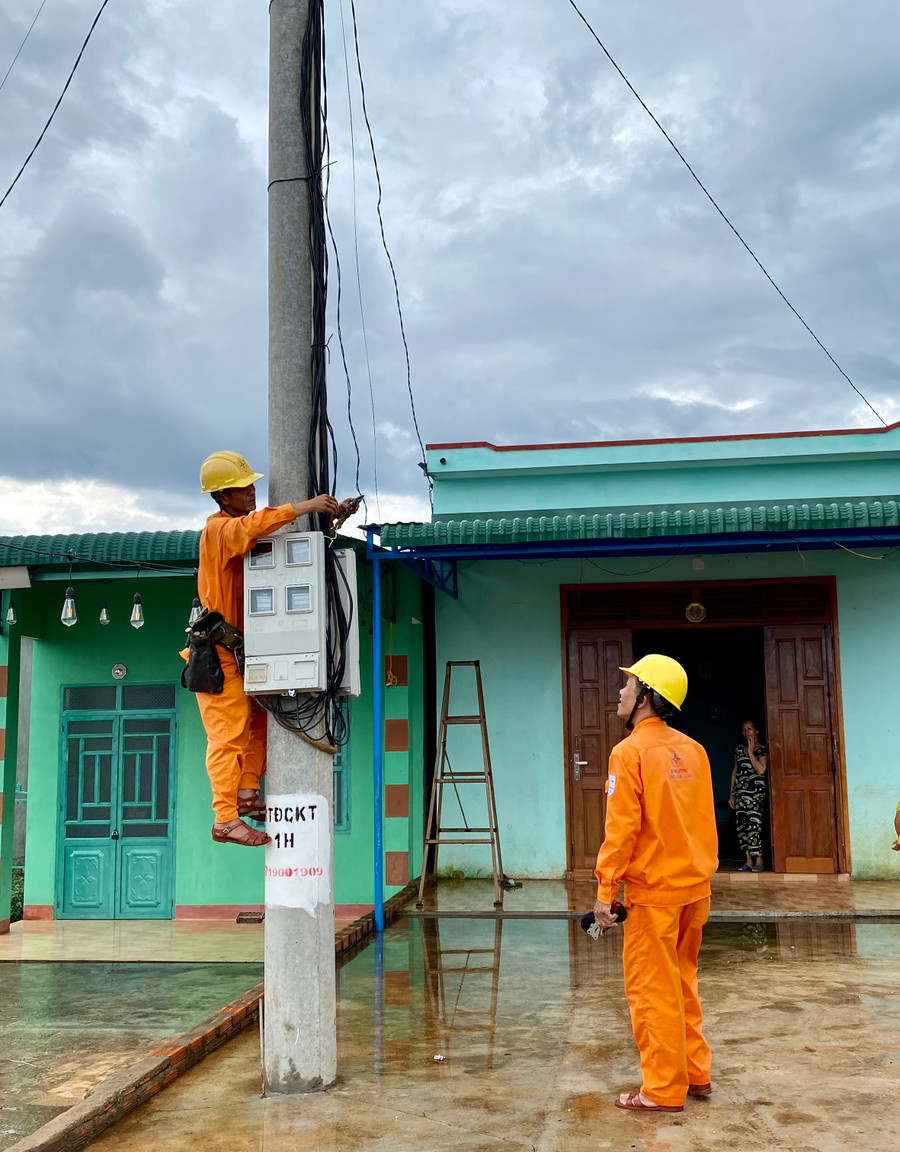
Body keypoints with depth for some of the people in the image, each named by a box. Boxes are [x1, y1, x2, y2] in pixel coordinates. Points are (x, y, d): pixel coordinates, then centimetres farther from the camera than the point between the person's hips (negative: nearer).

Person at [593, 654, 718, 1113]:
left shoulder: (630, 752, -13)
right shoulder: (692, 750, 6)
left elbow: (622, 829, -17)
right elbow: (705, 820, 11)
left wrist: (605, 891, -13)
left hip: (653, 890, -7)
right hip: (694, 886, 7)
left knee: (652, 990, 3)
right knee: (682, 984, 19)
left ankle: (663, 1090, 11)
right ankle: (695, 1074, 28)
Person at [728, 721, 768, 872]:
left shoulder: (762, 750, -1)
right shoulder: (739, 749, 16)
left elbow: (761, 770, -16)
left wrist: (751, 752, -12)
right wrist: (732, 794, 14)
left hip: (756, 791, -6)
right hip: (740, 792, 6)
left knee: (753, 824, -12)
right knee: (741, 825, 2)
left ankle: (758, 861, -7)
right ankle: (748, 860, 7)